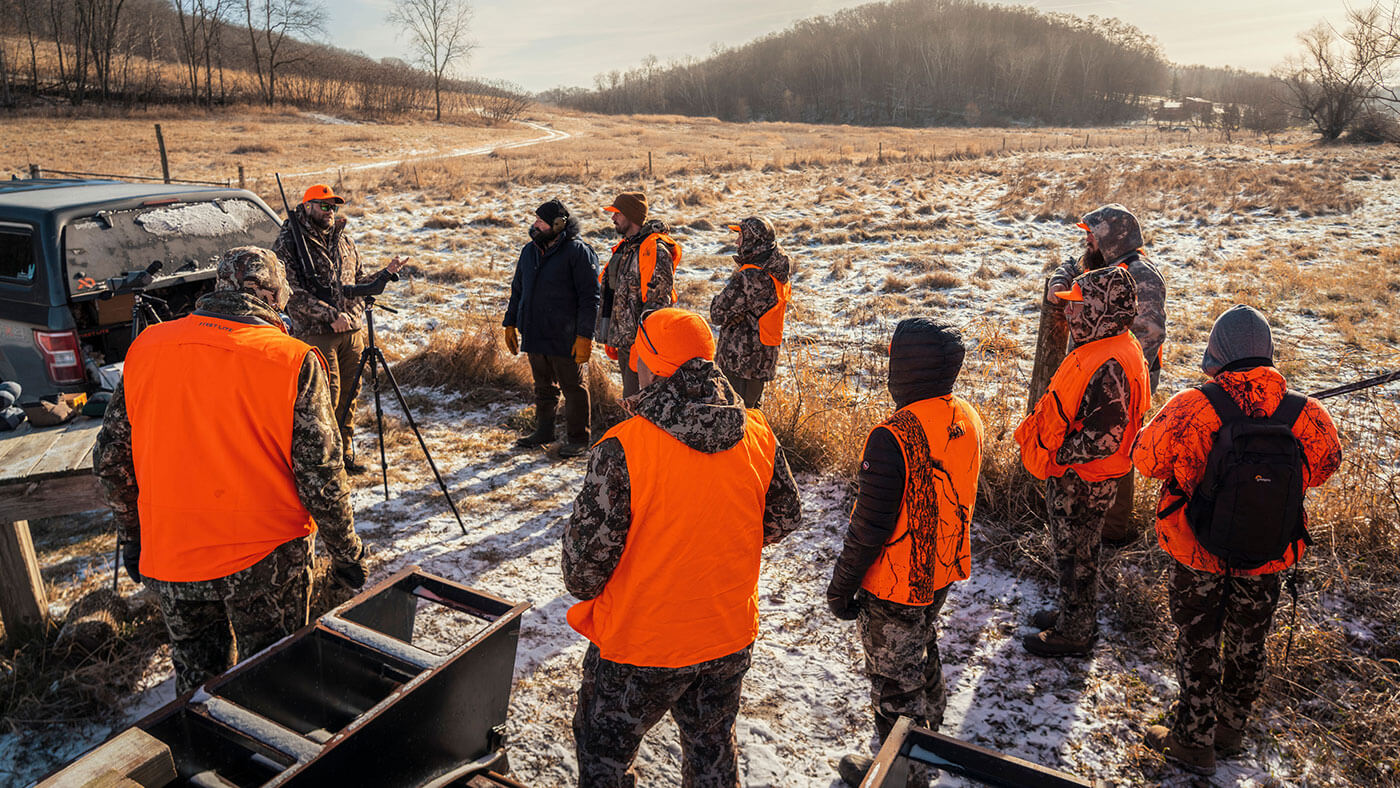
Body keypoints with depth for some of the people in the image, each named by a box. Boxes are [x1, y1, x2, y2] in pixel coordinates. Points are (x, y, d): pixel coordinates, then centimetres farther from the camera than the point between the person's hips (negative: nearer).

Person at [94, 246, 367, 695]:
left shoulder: (146, 348, -2)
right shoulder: (294, 361, -15)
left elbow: (111, 461, 6)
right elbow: (321, 477, -14)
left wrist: (132, 537, 20)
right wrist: (346, 554, -1)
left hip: (170, 558, 4)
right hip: (266, 559, -4)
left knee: (195, 680, 24)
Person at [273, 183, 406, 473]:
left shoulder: (344, 240, 16)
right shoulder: (287, 243, -3)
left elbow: (359, 283, 21)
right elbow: (292, 292, -11)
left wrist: (387, 273, 2)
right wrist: (329, 315, -20)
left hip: (352, 330, 6)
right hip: (315, 332, -6)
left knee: (349, 394, 9)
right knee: (327, 395, -7)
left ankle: (345, 453, 21)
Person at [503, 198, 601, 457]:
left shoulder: (578, 252, -10)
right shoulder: (529, 251, 12)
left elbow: (590, 297, -13)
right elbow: (517, 290, 22)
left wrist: (585, 336, -17)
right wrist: (510, 324, 18)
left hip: (564, 337, -7)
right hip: (534, 335, 7)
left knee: (573, 387, 4)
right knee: (543, 386, 18)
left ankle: (578, 438, 14)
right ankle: (544, 431, 32)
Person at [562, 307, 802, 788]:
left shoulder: (622, 448, -25)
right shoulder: (758, 434, -9)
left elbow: (589, 548, -19)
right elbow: (784, 517, 4)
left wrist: (585, 589, 3)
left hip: (640, 644, -4)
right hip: (730, 637, 5)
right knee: (712, 745, 28)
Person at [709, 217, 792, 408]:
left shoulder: (749, 278, -24)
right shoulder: (779, 274, 4)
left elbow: (718, 314, -19)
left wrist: (720, 296, 1)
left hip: (741, 360, -9)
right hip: (765, 359, 9)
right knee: (752, 407, 23)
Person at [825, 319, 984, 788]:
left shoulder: (894, 437, -31)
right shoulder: (968, 420, -6)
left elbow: (870, 527, -26)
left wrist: (842, 585, -12)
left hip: (895, 586, -8)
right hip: (943, 573, 8)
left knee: (894, 678, 12)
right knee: (923, 650, 31)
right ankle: (928, 730, 55)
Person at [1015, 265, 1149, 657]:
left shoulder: (1110, 366, -28)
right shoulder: (1102, 348, 5)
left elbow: (1102, 439, -31)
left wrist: (1057, 457, -21)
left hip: (1083, 482, -9)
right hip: (1073, 476, 10)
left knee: (1076, 555, 7)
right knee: (1073, 550, 23)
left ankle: (1074, 633, 24)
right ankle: (1073, 613, 41)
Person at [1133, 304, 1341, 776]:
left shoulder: (1194, 407, -24)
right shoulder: (1305, 414, -13)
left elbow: (1147, 458, -14)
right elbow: (1325, 465, 5)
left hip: (1200, 549, -3)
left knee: (1198, 644, 14)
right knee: (1248, 644, 22)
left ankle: (1193, 741, 28)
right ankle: (1231, 728, 42)